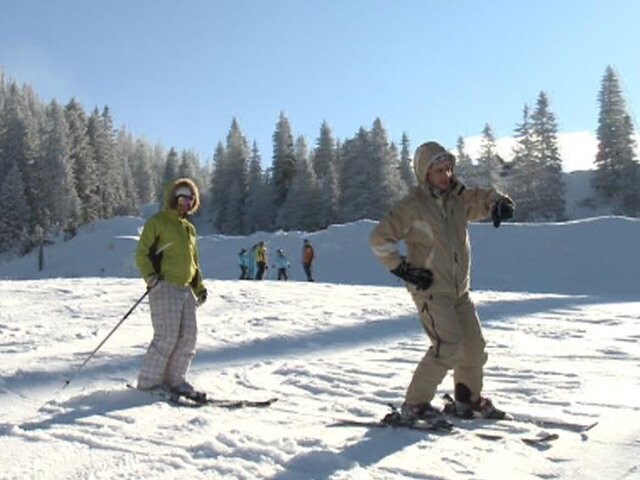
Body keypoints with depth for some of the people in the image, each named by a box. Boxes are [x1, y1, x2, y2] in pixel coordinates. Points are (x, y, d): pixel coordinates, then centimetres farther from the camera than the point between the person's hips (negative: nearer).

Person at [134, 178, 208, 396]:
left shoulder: (189, 228, 23)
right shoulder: (157, 222, 1)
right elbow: (141, 254, -3)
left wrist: (199, 287, 22)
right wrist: (150, 276, -19)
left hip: (186, 289, 7)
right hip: (164, 287, -7)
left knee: (189, 336, 2)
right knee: (167, 336, -12)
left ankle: (174, 380, 13)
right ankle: (148, 382, 0)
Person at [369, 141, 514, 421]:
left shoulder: (456, 199, 5)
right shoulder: (414, 206, -13)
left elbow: (482, 198, 12)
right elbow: (379, 239, -13)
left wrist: (499, 203, -12)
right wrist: (403, 269, -15)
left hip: (459, 289, 8)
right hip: (430, 290, -7)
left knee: (474, 345, 12)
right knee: (448, 346, -17)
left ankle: (469, 399, 32)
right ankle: (414, 406, -5)